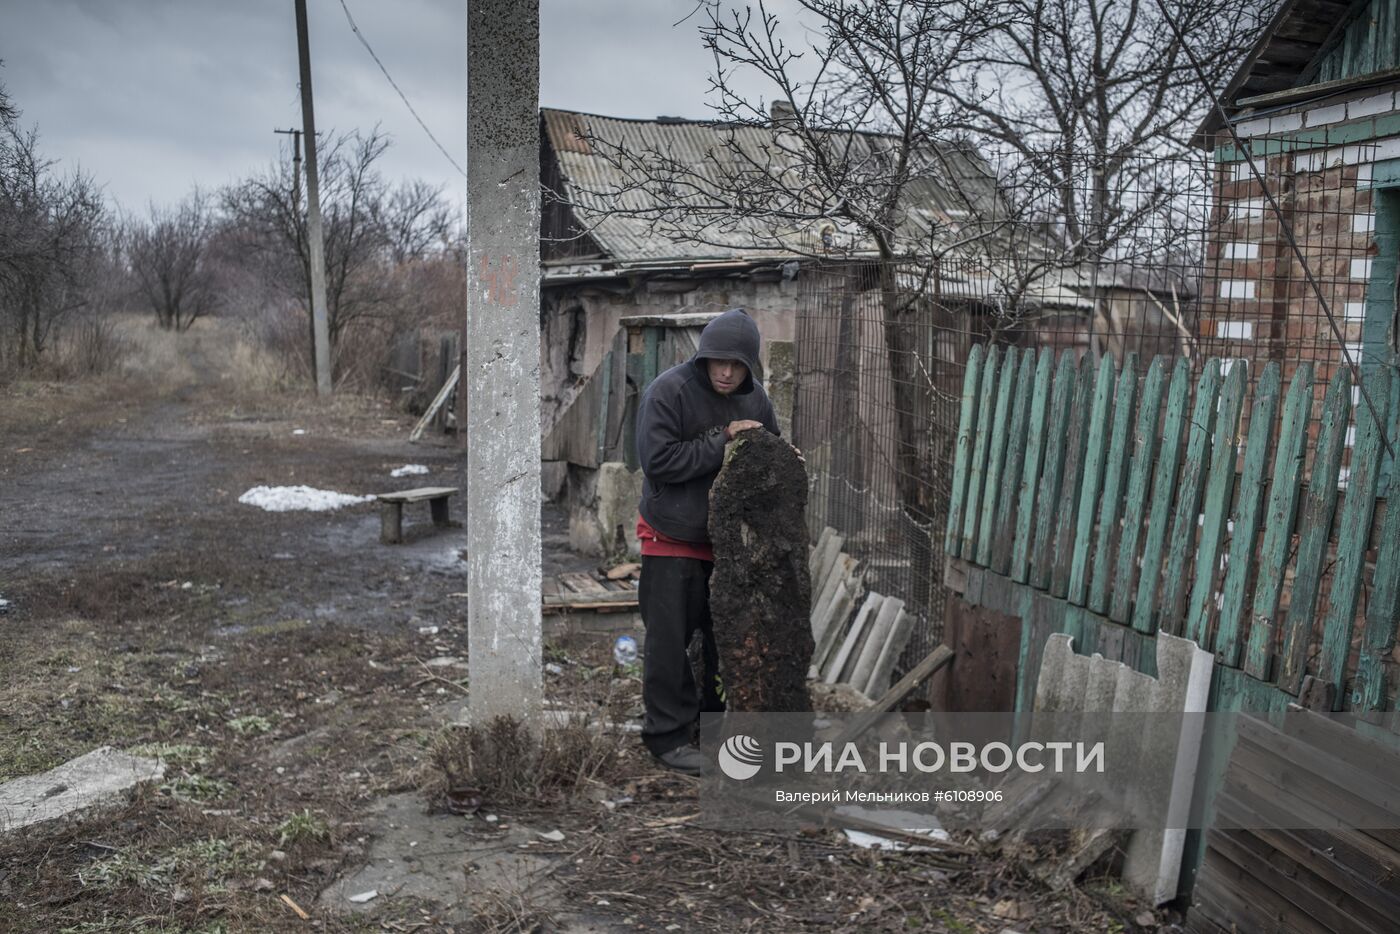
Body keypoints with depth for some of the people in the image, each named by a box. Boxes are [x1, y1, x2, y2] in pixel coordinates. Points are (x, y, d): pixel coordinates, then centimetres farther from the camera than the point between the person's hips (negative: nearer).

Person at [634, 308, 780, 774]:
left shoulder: (754, 398, 1)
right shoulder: (669, 390, -17)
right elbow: (657, 460, -24)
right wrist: (722, 444, -24)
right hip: (674, 538, -6)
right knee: (670, 638, 0)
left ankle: (719, 712, 34)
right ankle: (668, 735, 13)